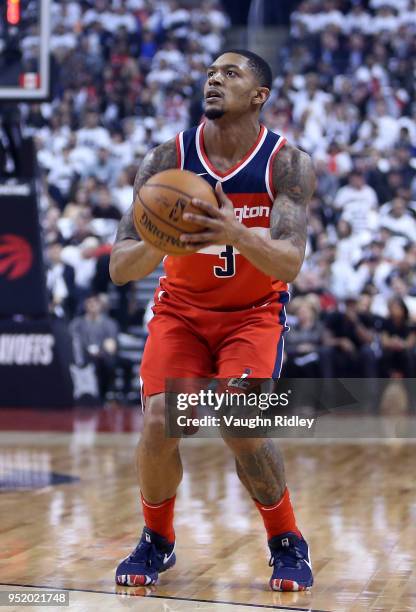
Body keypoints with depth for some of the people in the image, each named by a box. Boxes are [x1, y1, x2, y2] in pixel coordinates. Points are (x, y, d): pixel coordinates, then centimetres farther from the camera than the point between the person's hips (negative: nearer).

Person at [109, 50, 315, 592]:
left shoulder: (287, 164, -17)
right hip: (181, 309, 2)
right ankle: (157, 542, 11)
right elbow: (119, 268, -18)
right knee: (159, 423, -18)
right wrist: (160, 242, -41)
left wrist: (237, 234, -48)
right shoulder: (166, 160, -14)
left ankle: (288, 545, 2)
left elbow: (289, 265, -28)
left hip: (256, 313, -2)